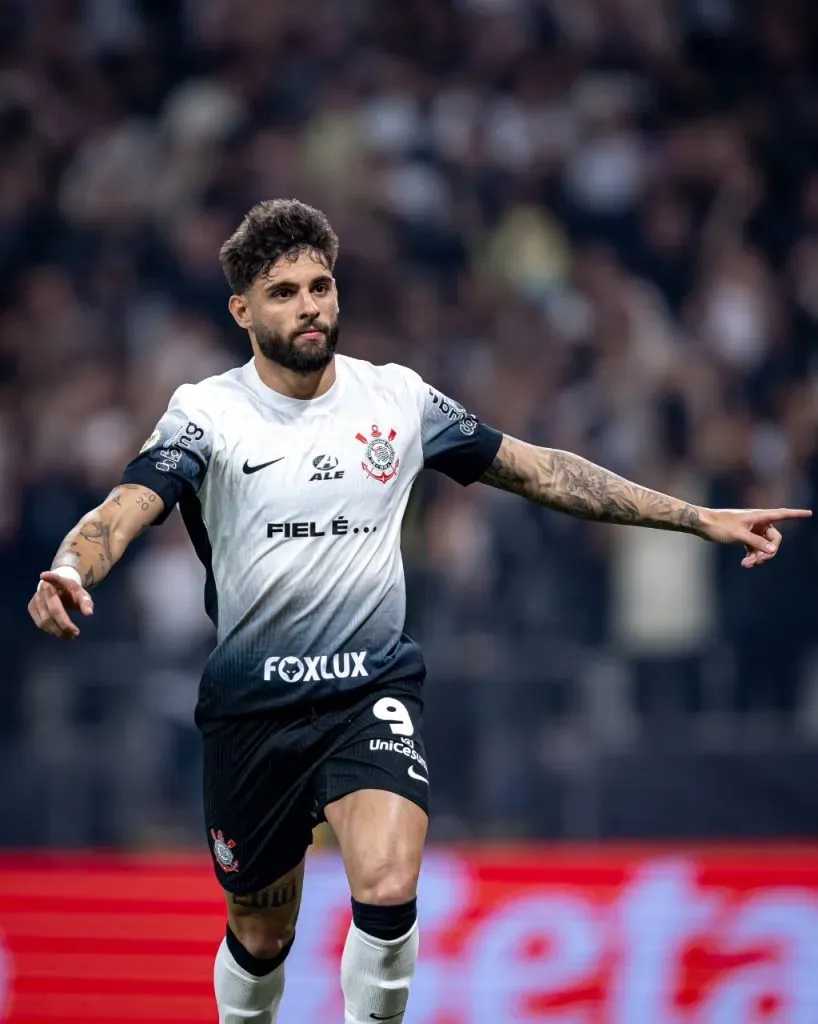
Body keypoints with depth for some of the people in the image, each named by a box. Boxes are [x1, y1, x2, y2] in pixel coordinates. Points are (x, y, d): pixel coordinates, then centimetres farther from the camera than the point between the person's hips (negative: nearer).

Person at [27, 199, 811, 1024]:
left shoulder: (396, 398, 2)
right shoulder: (207, 413, -6)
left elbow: (538, 470, 8)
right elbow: (126, 508, -21)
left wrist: (702, 519, 7)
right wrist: (68, 572, -46)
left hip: (373, 687, 1)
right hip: (252, 701, 0)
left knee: (387, 891, -24)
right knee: (260, 936, 11)